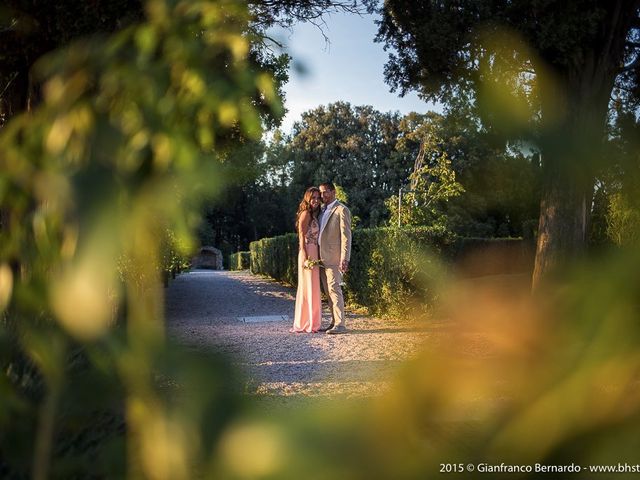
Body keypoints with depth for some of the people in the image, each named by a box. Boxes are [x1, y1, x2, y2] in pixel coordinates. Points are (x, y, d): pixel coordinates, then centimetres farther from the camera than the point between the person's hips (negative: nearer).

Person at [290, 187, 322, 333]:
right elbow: (302, 237, -14)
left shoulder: (314, 215, 18)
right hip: (307, 254, -9)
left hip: (314, 255, 9)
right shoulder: (306, 214, -8)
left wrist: (318, 257, 12)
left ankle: (310, 323, 17)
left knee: (313, 288, 11)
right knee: (308, 287, -6)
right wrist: (305, 257, -21)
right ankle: (305, 323, -2)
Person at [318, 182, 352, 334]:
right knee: (328, 291, 9)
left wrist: (344, 259, -19)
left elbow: (346, 236, -12)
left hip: (334, 258, -8)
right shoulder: (323, 211, 19)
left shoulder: (341, 210, -6)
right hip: (323, 258, 8)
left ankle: (340, 324, -11)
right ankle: (334, 322, 14)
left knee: (334, 289, -12)